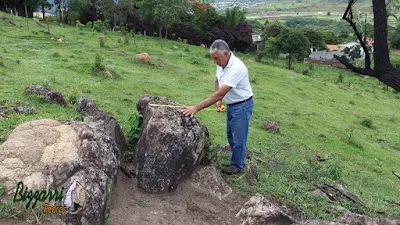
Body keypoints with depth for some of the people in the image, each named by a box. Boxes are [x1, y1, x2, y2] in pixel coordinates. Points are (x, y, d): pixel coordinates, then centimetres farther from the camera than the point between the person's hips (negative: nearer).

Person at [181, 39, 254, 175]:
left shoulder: (237, 68, -32)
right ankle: (237, 160, 39)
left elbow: (220, 93, -37)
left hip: (242, 106, -9)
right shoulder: (221, 64, -5)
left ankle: (237, 165, 25)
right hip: (231, 105, 9)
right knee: (230, 136, 21)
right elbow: (217, 82, 14)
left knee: (238, 138, 6)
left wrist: (197, 107, -37)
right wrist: (218, 100, -2)